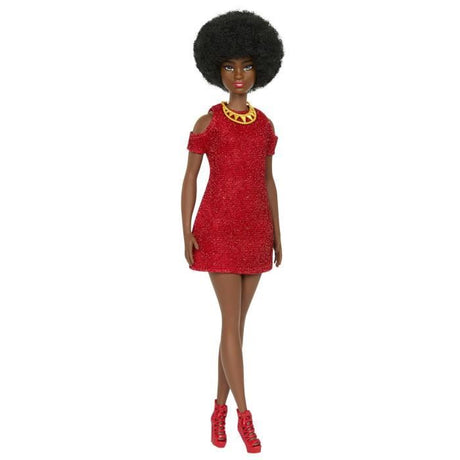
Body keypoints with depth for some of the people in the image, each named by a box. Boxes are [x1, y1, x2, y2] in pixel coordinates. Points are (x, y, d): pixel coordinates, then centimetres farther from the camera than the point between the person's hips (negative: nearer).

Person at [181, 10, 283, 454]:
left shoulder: (265, 124, 10)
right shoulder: (208, 122, -3)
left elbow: (268, 181, 13)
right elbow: (189, 178, -2)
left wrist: (277, 236, 11)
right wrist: (186, 233, -10)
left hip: (255, 230, 5)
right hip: (218, 229, -5)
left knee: (236, 322, 9)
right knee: (232, 323, -7)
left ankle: (219, 408, 23)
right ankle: (245, 416, 3)